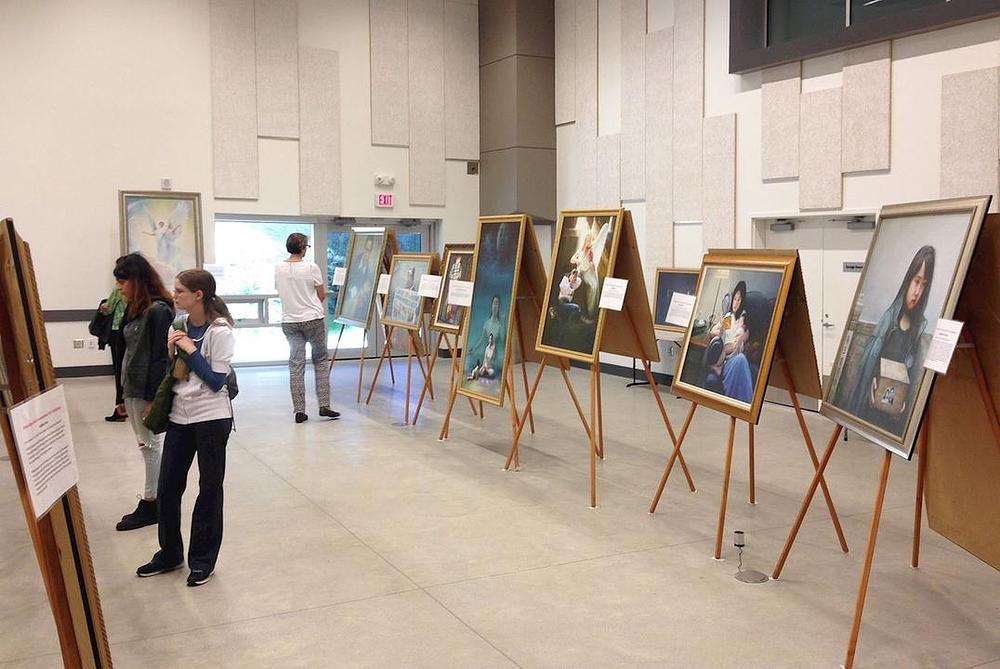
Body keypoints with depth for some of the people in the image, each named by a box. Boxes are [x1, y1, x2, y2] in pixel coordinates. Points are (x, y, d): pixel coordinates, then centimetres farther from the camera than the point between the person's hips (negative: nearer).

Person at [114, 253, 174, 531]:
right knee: (145, 445, 13)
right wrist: (125, 395, 15)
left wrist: (152, 398, -19)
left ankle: (151, 503, 10)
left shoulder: (158, 311, -15)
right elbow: (129, 351, 14)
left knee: (150, 445, 1)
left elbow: (160, 357, -18)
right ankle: (152, 500, 20)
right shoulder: (134, 310, 11)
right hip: (132, 388, 8)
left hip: (147, 390, -8)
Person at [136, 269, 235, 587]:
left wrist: (190, 350, -15)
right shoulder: (180, 326, 5)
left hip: (211, 418, -6)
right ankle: (170, 554, 28)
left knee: (209, 488, 7)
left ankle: (203, 560, 20)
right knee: (168, 487, 10)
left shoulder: (219, 331, -13)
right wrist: (170, 350, -7)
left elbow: (216, 381, -15)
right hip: (180, 416, 6)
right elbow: (171, 373, 12)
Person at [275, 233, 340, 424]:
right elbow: (322, 295, -2)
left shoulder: (279, 268, 1)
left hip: (289, 321, 3)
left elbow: (281, 292, 13)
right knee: (321, 360, 11)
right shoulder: (311, 267, -10)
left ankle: (299, 411, 5)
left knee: (296, 365, 6)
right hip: (313, 319, -3)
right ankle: (324, 405, 7)